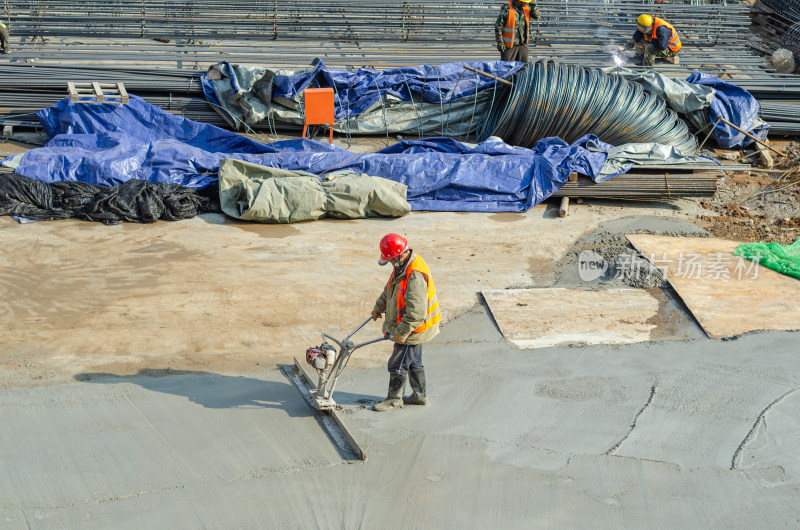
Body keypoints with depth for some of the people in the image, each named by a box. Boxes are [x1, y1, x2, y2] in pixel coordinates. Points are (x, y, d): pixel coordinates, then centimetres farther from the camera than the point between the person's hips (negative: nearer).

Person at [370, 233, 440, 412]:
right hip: (412, 327, 10)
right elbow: (389, 289, 21)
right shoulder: (402, 265, 2)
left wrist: (402, 332, -27)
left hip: (413, 328, -10)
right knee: (414, 362, 21)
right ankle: (419, 396, 35)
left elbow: (416, 311, -33)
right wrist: (378, 308, 30)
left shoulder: (415, 275, -31)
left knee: (398, 364, 3)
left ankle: (394, 399, 19)